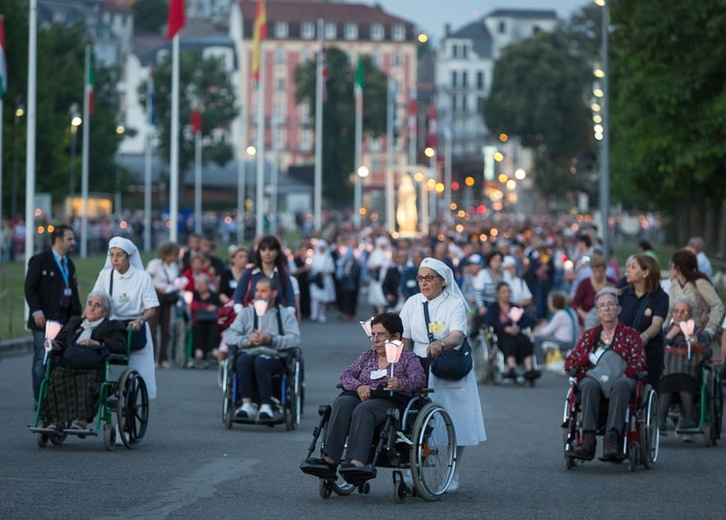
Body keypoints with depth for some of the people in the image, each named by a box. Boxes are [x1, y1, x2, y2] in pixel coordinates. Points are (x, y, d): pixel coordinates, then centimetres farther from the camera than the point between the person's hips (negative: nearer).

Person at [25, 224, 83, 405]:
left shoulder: (69, 263, 17)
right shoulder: (39, 261, -3)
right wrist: (36, 311, -17)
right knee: (42, 360, -3)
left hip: (65, 320, 6)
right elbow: (30, 288, -7)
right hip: (45, 320, -6)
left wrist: (78, 315, 12)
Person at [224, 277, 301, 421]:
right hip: (248, 354, 2)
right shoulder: (246, 313, 25)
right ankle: (246, 403, -39)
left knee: (260, 361, -37)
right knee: (244, 359, -35)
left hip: (273, 357, -2)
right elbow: (229, 336, 10)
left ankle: (266, 405, -39)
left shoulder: (286, 314, 18)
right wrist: (247, 341, -10)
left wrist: (270, 340, -16)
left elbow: (294, 339, -1)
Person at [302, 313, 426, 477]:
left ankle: (357, 462, -58)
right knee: (342, 402, -31)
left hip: (391, 401, -4)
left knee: (363, 409, -37)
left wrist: (401, 385, -29)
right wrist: (359, 386, -8)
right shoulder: (368, 356, 29)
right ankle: (330, 459, -46)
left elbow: (419, 379, -5)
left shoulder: (408, 358, 14)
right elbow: (346, 375, 16)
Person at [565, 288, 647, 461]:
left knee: (621, 385, -40)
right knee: (590, 384, -37)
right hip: (594, 377, 1)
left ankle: (612, 437, -54)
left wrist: (624, 373, -16)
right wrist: (590, 357, -1)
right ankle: (589, 438, -50)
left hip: (621, 378, -1)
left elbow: (639, 363, 5)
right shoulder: (589, 335, 27)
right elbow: (570, 362, 18)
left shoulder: (631, 334, 21)